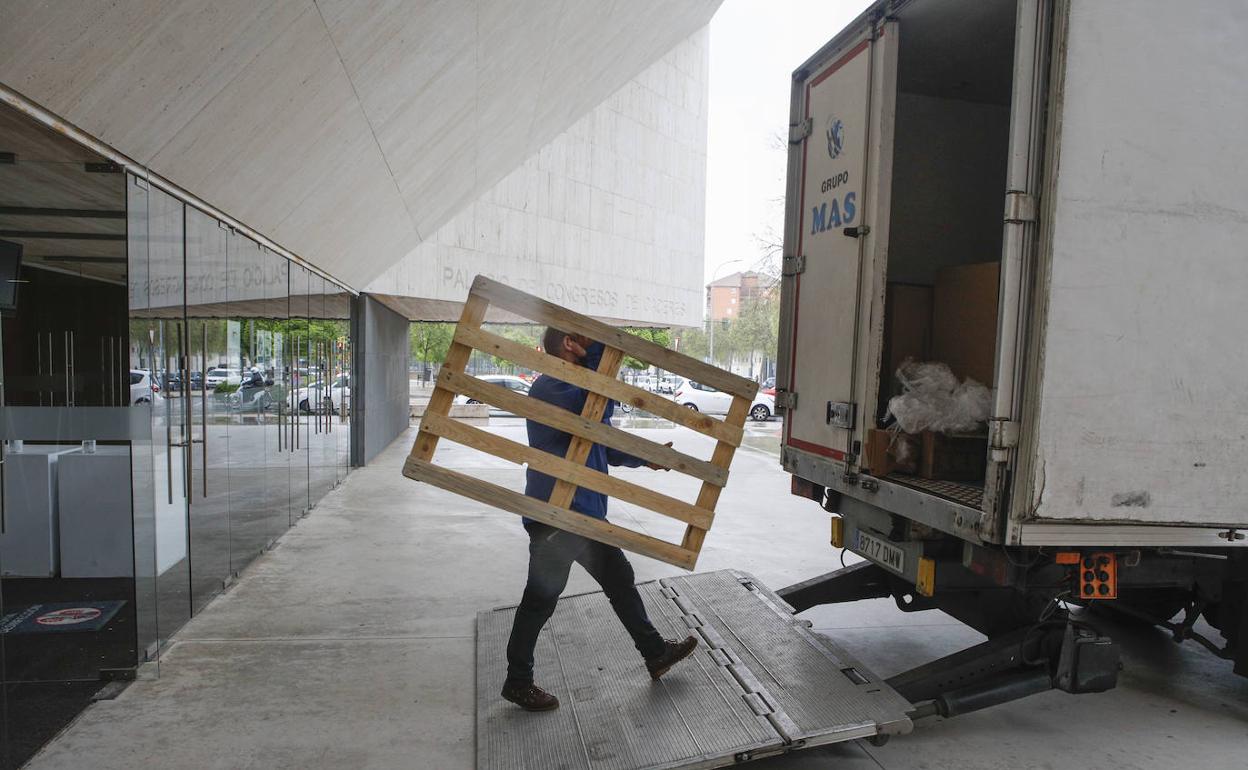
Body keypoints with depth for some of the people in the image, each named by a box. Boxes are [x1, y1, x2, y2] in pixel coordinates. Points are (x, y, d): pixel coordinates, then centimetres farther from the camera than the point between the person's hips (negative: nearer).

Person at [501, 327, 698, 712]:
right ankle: (518, 683, 22)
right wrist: (599, 352, -24)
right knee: (540, 600, 4)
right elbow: (599, 409, -34)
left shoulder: (577, 388, 15)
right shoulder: (550, 388, -18)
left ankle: (656, 653, 35)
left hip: (585, 514, 10)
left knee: (620, 579, 19)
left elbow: (606, 445, 21)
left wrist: (643, 459, 12)